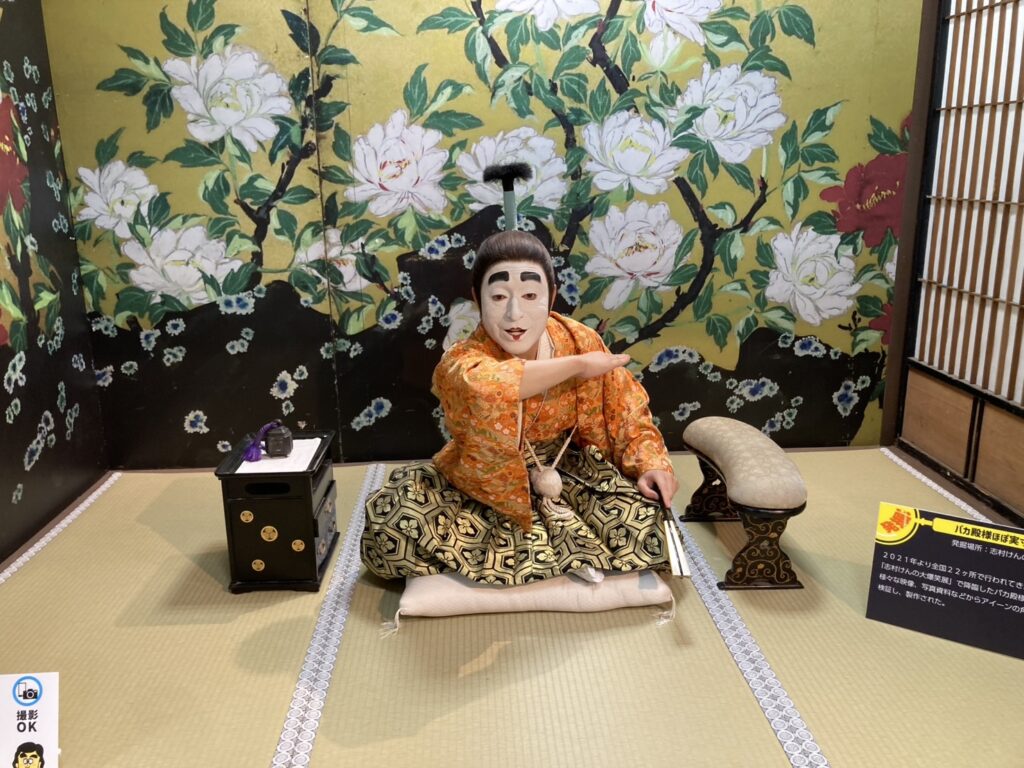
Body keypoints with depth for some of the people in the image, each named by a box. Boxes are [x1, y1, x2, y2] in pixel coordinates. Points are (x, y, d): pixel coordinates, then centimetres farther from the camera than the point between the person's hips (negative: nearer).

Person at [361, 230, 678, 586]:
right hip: (484, 483, -2)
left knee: (644, 521, -22)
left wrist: (650, 463, -19)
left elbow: (625, 412, -2)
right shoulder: (462, 361, -26)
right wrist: (576, 364, -43)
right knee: (386, 532, -22)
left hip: (563, 470, 3)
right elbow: (481, 387, -52)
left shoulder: (580, 340, -14)